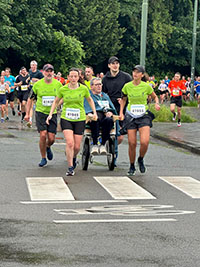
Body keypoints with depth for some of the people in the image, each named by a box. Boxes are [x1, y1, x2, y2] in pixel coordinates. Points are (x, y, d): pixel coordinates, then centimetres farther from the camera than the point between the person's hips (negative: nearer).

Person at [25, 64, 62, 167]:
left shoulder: (58, 84, -1)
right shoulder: (37, 84, -4)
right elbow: (30, 99, 7)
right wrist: (27, 113, 6)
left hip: (53, 114, 1)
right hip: (40, 113, -1)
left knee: (51, 138, -3)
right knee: (43, 135, -15)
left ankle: (48, 147, 34)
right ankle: (43, 158, 3)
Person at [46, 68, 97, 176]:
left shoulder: (83, 89, -3)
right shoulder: (63, 89, -3)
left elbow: (90, 100, 15)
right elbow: (56, 101, 12)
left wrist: (94, 112, 9)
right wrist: (50, 114, 5)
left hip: (80, 119, 1)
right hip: (66, 119, -1)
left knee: (77, 146, 2)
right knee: (70, 143, -18)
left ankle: (74, 158, 37)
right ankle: (70, 168, -9)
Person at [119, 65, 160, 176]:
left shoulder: (146, 86, -4)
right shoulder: (127, 86, 0)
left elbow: (155, 97, 13)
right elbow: (123, 99, 16)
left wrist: (157, 103, -8)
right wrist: (121, 113, 7)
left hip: (144, 116, -1)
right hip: (131, 117, 1)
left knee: (144, 142, -19)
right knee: (132, 144, -2)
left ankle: (141, 159, 12)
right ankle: (132, 167, 18)